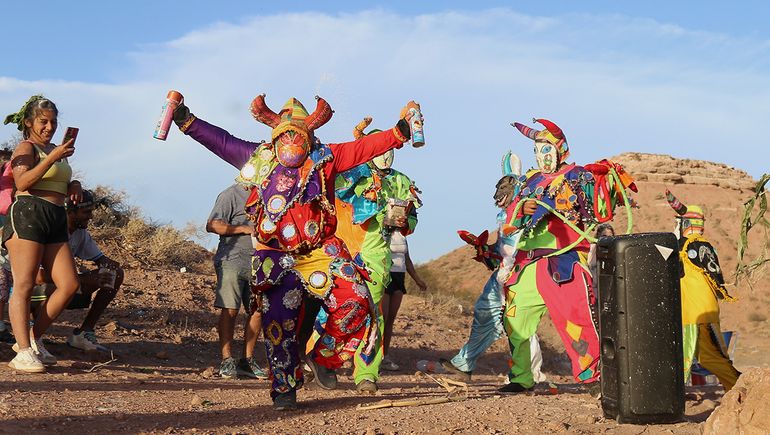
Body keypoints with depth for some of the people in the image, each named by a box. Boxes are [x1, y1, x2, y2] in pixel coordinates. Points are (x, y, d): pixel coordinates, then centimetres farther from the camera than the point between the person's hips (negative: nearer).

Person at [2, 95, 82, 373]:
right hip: (28, 215, -8)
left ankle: (34, 339, 8)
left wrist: (74, 186, 13)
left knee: (69, 285, -3)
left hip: (56, 222, 8)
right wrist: (52, 158, -21)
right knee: (24, 285, -11)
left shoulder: (54, 150, 25)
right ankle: (24, 352, -16)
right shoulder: (27, 148, 2)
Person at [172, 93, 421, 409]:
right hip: (276, 257, 0)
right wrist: (188, 121, 6)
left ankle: (324, 357, 11)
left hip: (320, 252, 0)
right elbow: (221, 141, 12)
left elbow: (365, 148, 2)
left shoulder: (324, 158, 7)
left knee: (355, 303, -12)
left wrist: (400, 131, -6)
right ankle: (285, 389, 10)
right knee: (278, 321, -5)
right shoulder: (259, 158, 9)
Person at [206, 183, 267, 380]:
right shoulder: (231, 195, -3)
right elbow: (212, 225, -10)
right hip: (232, 260, -6)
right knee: (229, 310, -7)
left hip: (258, 263, 6)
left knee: (258, 311, 3)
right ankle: (227, 360, -1)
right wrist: (244, 229, -13)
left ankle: (247, 360, 12)